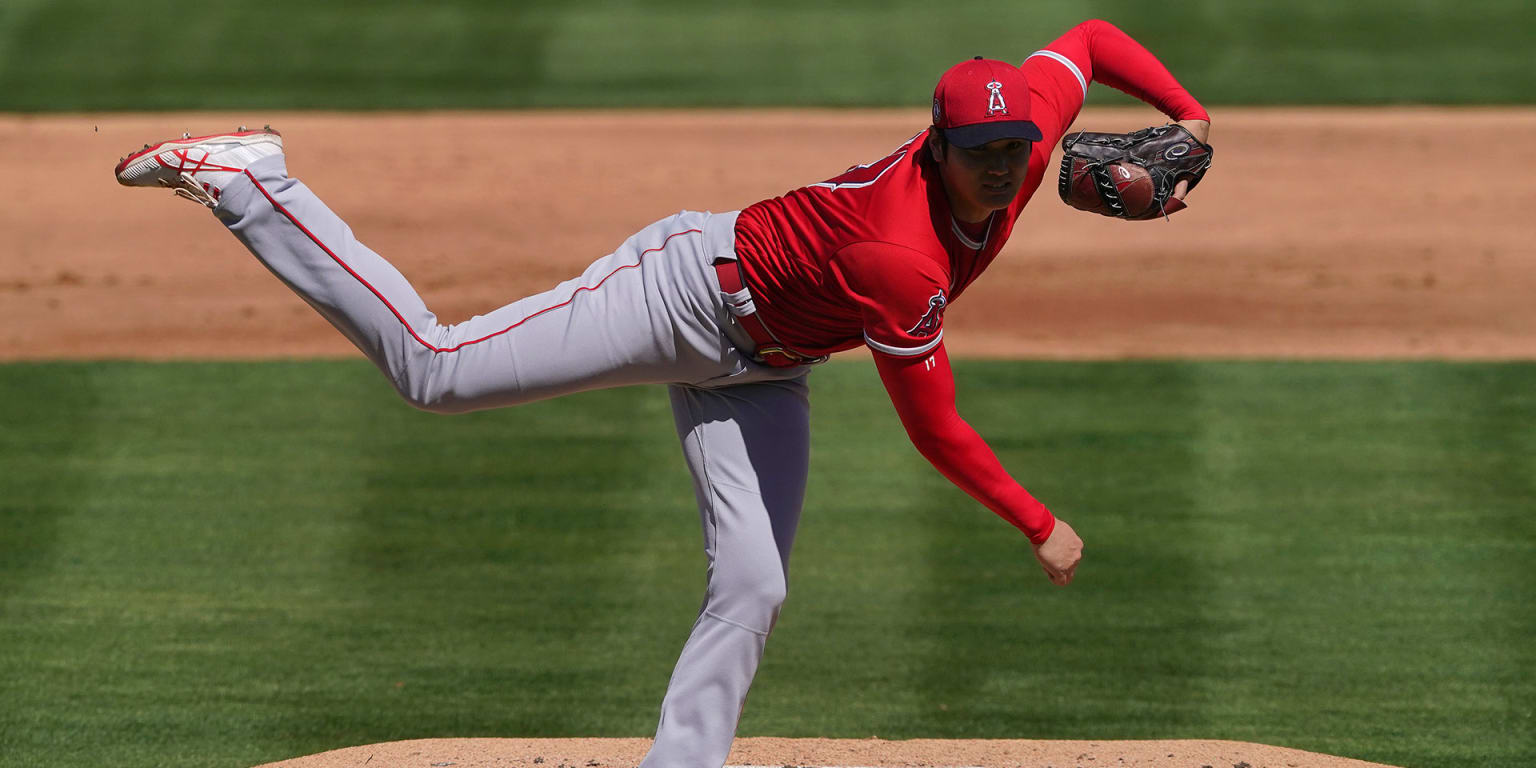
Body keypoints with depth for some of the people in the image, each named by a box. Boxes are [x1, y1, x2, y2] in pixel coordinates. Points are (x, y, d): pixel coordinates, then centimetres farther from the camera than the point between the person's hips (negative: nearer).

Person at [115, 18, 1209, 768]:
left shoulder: (1028, 122, -17)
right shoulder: (898, 257, -39)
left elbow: (1091, 37, 4)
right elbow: (936, 430, -31)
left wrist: (1190, 115, -1)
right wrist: (1042, 529, -25)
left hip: (759, 370, 8)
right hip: (690, 286, -8)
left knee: (752, 591, 1)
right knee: (433, 366, -10)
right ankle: (240, 180, -1)